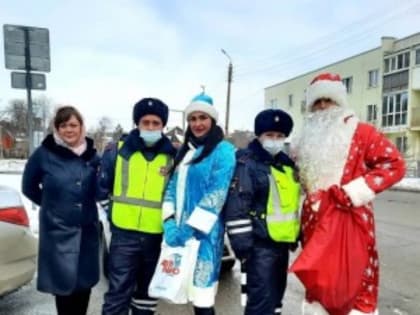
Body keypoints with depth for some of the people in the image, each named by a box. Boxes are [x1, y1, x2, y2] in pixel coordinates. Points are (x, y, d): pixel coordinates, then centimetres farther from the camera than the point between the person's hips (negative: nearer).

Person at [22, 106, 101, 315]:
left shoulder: (91, 154, 1)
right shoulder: (44, 154, -7)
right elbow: (29, 186, 5)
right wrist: (52, 204, 5)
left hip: (87, 229, 3)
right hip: (58, 230, -3)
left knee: (85, 280, 13)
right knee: (63, 281, 4)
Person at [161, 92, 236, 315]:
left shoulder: (223, 151, -6)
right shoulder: (184, 152, 15)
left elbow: (216, 195, -14)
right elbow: (173, 187, 11)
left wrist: (190, 228, -17)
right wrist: (170, 223, -4)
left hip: (204, 233, -6)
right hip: (179, 230, 6)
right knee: (189, 294, 13)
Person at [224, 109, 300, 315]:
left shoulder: (287, 164, 13)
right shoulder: (247, 163, -12)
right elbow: (237, 207, -18)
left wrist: (297, 235, 22)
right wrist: (242, 243, -19)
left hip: (282, 243, 8)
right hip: (260, 245, -8)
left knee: (275, 297, 21)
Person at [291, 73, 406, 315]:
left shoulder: (361, 132, -3)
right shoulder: (309, 140, 14)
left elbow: (394, 164, -11)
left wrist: (353, 192, -17)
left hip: (350, 219, -5)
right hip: (315, 222, 6)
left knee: (358, 279, 2)